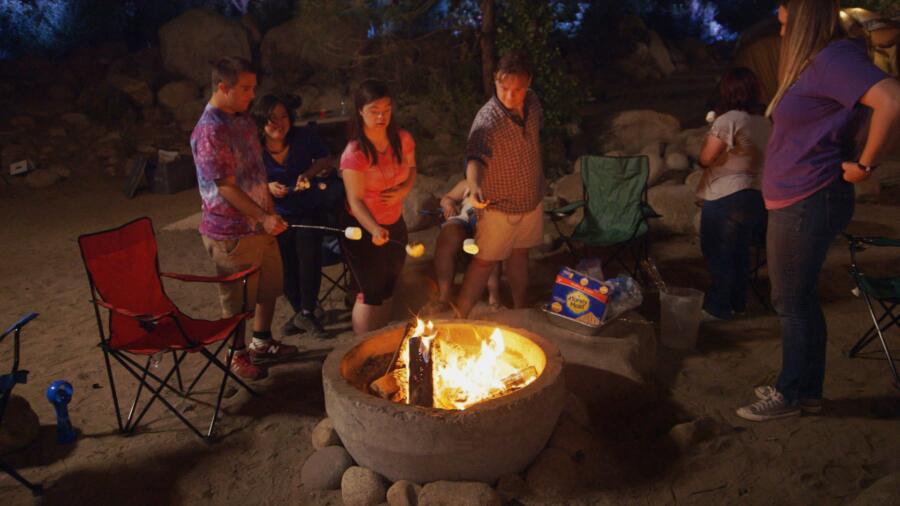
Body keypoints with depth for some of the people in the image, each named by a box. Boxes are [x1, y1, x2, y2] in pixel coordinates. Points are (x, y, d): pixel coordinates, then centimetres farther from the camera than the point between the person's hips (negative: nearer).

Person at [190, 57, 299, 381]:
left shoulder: (242, 120, 8)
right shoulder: (209, 131, -21)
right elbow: (226, 187, -24)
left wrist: (270, 213, 18)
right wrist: (264, 218, -29)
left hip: (260, 224, 9)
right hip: (230, 232, -8)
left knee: (269, 286, 20)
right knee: (238, 299, 8)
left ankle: (262, 343, 40)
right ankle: (238, 356, 29)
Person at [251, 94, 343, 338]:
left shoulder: (304, 138, -5)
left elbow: (327, 160, 10)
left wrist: (311, 172, -10)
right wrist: (268, 188, -18)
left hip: (311, 211, 0)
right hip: (280, 218, 1)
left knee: (307, 240, -27)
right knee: (284, 255, -20)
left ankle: (305, 312, -14)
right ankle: (303, 310, 4)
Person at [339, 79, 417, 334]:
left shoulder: (402, 139, -7)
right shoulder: (354, 153, -23)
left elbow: (411, 169, 10)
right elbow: (355, 200, -25)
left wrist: (404, 190, -12)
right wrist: (374, 230, -42)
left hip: (394, 225, 6)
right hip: (363, 229, -6)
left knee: (387, 289, 18)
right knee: (371, 294, 0)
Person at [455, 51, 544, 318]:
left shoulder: (532, 103, -7)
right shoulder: (487, 119, -28)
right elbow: (475, 157, -42)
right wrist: (474, 185, -62)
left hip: (531, 200, 6)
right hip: (500, 206, -6)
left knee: (520, 255, 21)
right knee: (484, 262, 2)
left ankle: (521, 310, 39)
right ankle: (458, 318, 15)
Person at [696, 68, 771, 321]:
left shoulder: (728, 120, -16)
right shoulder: (765, 120, 7)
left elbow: (705, 159, -13)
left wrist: (710, 135, 4)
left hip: (726, 198, -7)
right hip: (758, 195, 8)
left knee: (718, 253, 5)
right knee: (739, 252, 19)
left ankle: (717, 307, 14)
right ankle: (738, 303, 29)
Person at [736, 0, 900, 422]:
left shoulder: (833, 59, -15)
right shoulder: (812, 64, 15)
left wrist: (865, 165, -20)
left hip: (808, 204, -10)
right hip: (794, 203, 10)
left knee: (792, 302, 0)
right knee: (799, 300, 15)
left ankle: (791, 394, 14)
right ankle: (807, 390, 26)